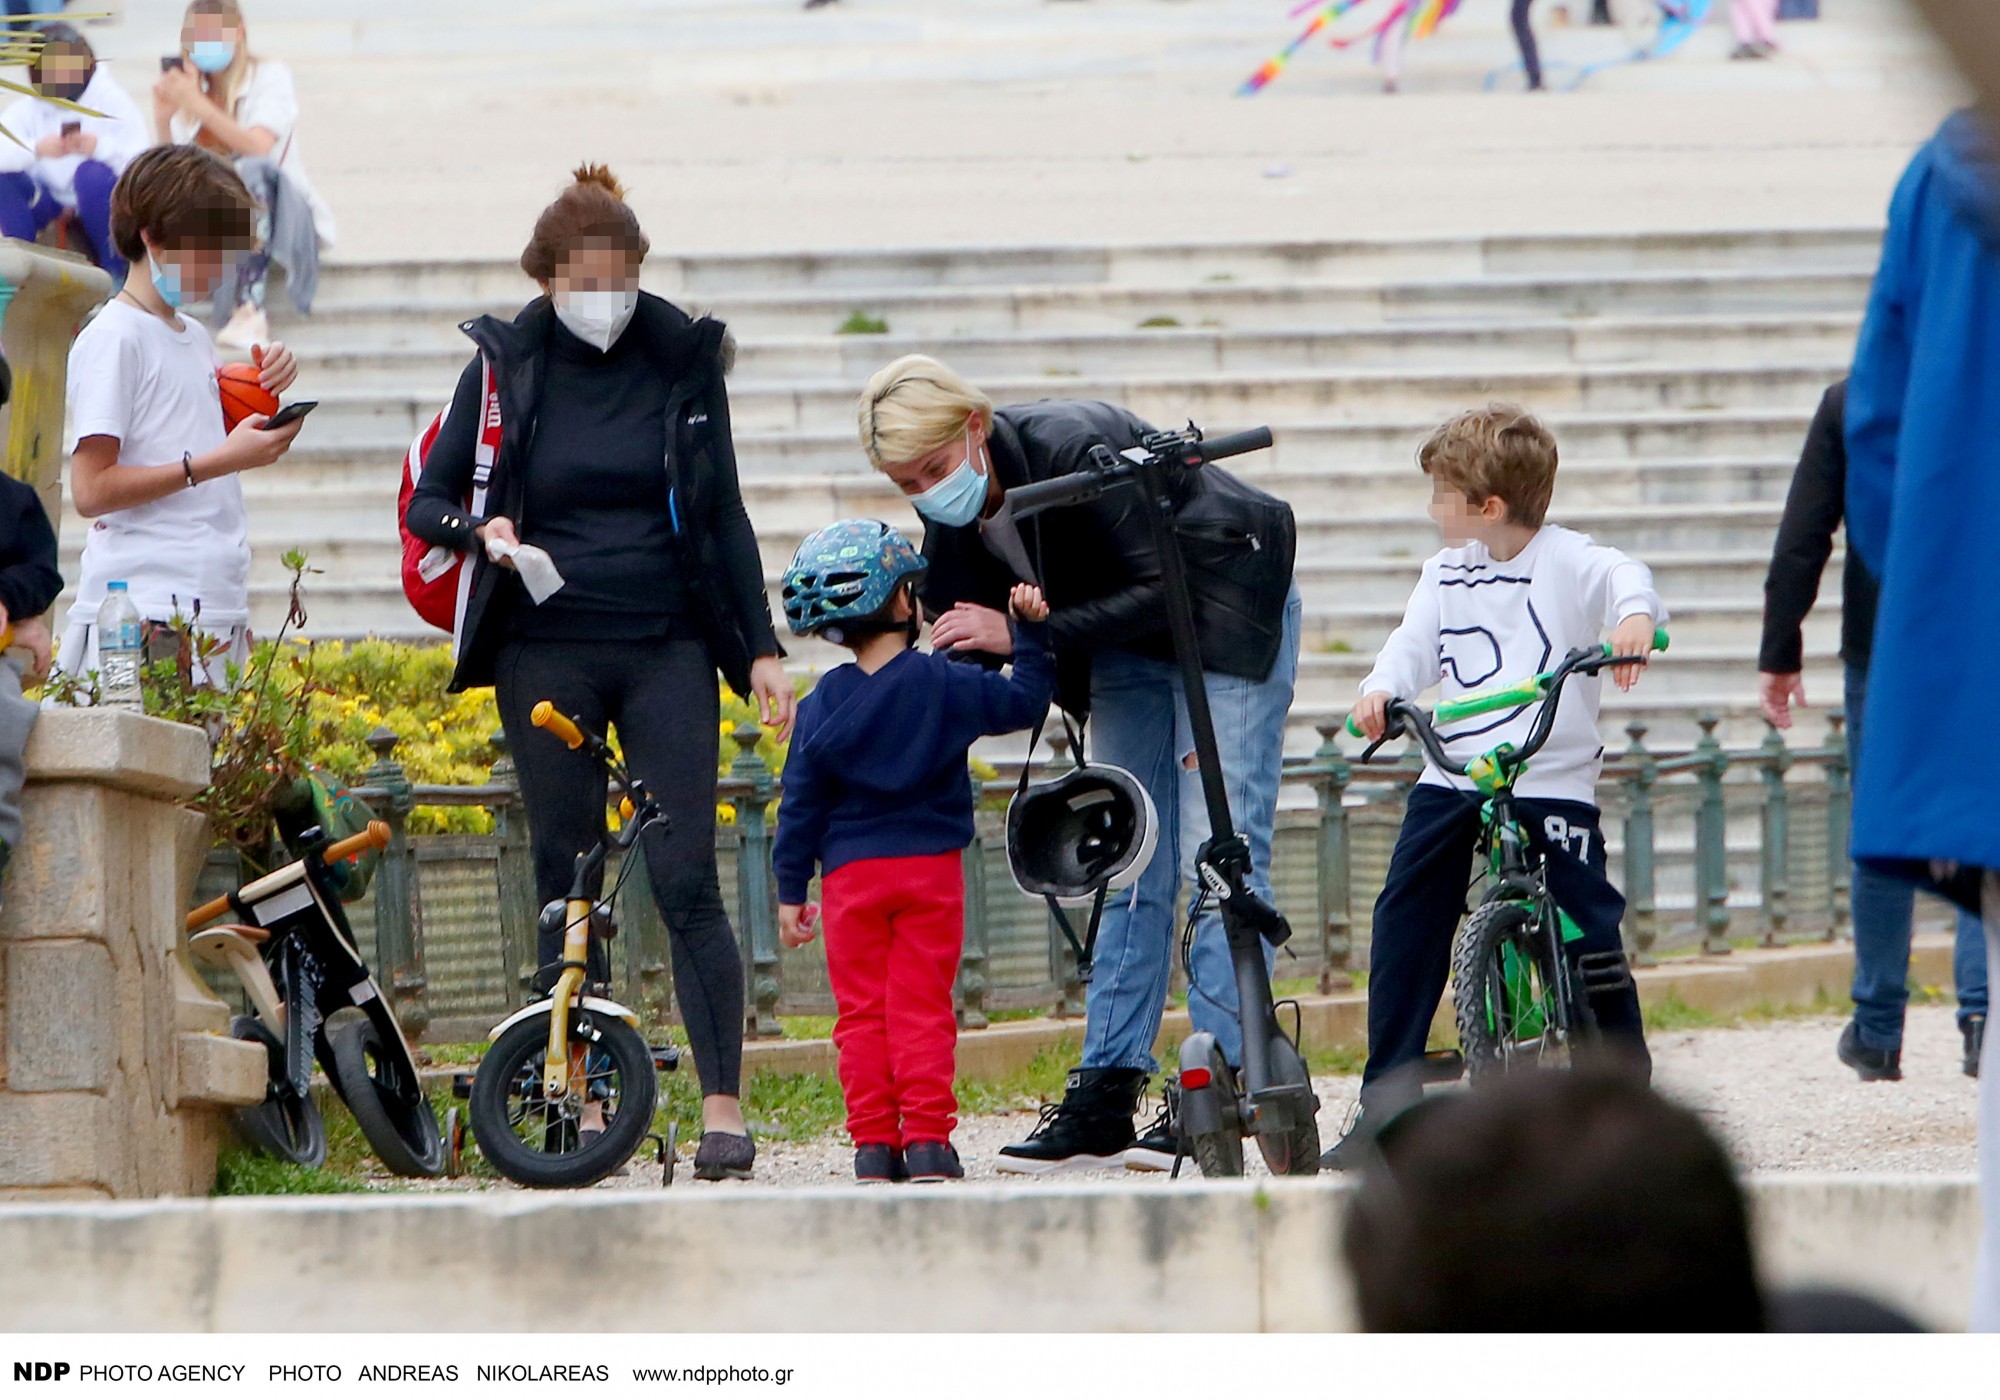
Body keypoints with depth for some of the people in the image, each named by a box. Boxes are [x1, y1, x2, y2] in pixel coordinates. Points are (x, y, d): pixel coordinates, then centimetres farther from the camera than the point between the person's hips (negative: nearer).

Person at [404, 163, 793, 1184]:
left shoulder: (682, 360, 3)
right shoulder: (507, 366, 2)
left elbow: (722, 513, 9)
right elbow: (427, 503, 6)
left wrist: (761, 647, 4)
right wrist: (480, 531, -16)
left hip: (668, 649, 0)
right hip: (546, 653, 1)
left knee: (686, 882, -8)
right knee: (567, 882, 3)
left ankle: (724, 1109, -9)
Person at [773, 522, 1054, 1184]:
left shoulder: (823, 702, 0)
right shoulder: (943, 684, -4)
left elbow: (802, 801, 1)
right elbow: (1022, 702, 4)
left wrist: (791, 889, 6)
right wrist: (1030, 632, 11)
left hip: (850, 873, 0)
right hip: (931, 866, 0)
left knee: (861, 1011, 5)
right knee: (922, 1006, 1)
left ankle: (874, 1143, 1)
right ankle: (928, 1141, -5)